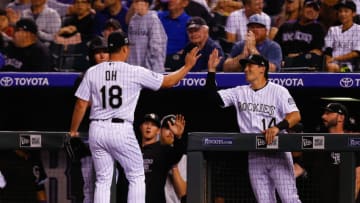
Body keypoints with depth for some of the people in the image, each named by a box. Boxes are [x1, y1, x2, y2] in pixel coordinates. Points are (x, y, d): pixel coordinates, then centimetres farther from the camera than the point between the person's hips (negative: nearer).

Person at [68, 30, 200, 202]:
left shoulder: (92, 72, 2)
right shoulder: (135, 72, -5)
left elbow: (81, 105, 2)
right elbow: (168, 82, 4)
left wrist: (73, 131, 13)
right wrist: (188, 66, 18)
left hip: (97, 130, 4)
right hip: (121, 130, -4)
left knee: (103, 180, 11)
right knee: (136, 177, 9)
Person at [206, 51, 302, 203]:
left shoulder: (278, 91, -3)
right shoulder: (240, 92, 12)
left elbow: (296, 116, -14)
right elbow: (214, 96, 6)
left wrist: (277, 127, -32)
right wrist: (211, 70, -3)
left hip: (279, 154, -5)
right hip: (254, 155, 5)